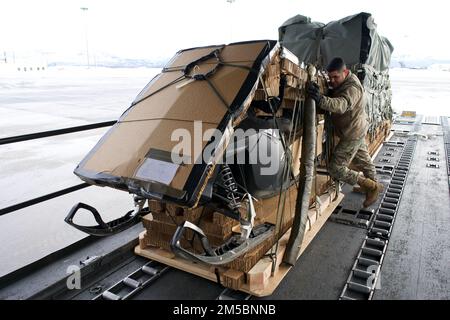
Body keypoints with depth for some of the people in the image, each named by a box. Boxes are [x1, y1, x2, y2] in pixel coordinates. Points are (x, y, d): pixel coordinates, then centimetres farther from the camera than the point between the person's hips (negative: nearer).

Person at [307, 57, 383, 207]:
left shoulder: (352, 88, -30)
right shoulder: (343, 82, 3)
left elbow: (341, 105, -49)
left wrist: (321, 99, -66)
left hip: (352, 134, -10)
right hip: (357, 129, 10)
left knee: (336, 168, -6)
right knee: (362, 158, 27)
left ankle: (372, 187, 5)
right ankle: (373, 185, 49)